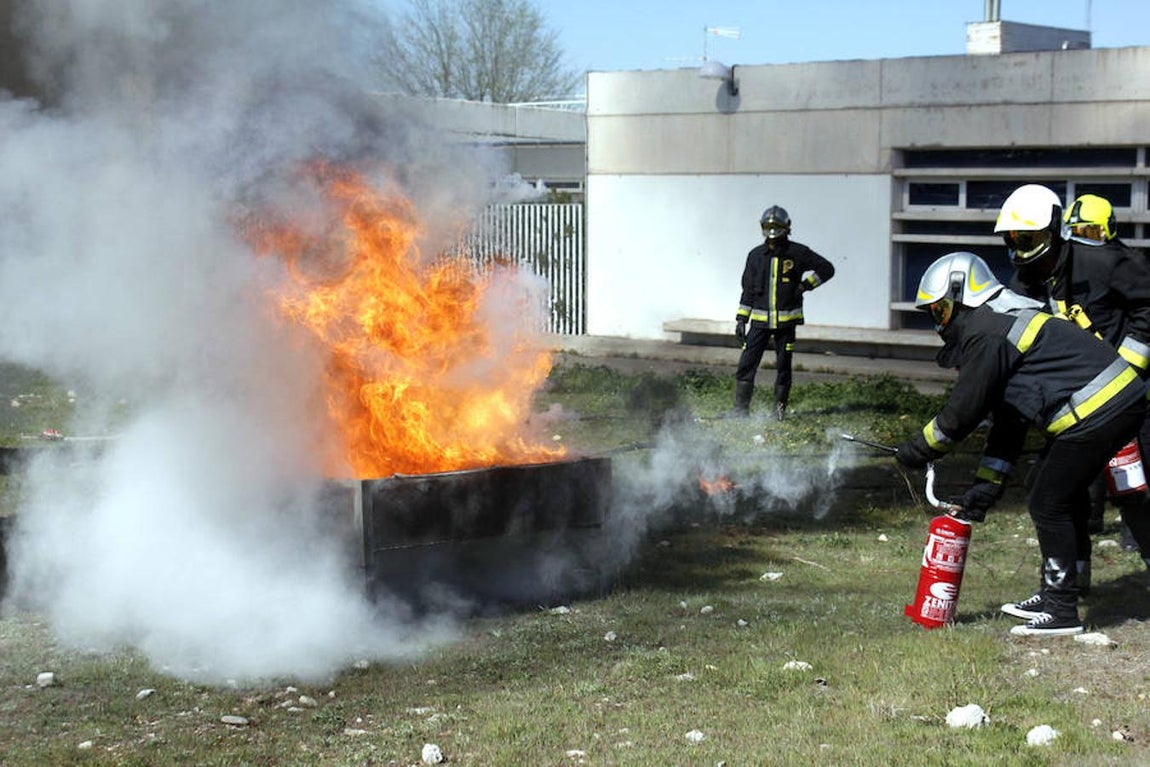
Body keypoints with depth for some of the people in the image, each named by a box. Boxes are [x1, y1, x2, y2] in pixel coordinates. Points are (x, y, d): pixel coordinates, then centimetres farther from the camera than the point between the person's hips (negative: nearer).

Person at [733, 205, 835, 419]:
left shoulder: (797, 253, -1)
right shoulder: (756, 255, 8)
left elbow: (827, 269, 5)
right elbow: (748, 289, 13)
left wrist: (805, 285, -5)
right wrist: (741, 319, 9)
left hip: (786, 321, -2)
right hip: (759, 320, 2)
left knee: (783, 367, 2)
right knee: (746, 363, -4)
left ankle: (779, 409, 13)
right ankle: (741, 408, 2)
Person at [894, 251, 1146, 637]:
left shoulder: (985, 333, -12)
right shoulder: (1001, 321, 21)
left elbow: (963, 412, -10)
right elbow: (1007, 419, 22)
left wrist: (917, 449, 4)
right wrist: (987, 485, 20)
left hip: (1098, 412, -11)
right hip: (1116, 402, 11)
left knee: (1048, 505, -4)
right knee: (1044, 491, 18)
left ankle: (1062, 612, 3)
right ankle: (1051, 596, 26)